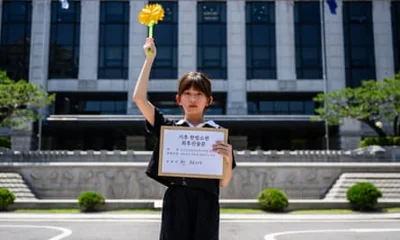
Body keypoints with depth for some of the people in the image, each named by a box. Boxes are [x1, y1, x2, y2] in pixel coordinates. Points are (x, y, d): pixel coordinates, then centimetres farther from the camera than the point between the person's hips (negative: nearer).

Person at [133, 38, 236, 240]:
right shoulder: (169, 128, 6)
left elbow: (224, 182, 4)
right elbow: (139, 98, -4)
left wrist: (228, 159, -16)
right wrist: (149, 59, -1)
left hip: (206, 204, 0)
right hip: (176, 203, 0)